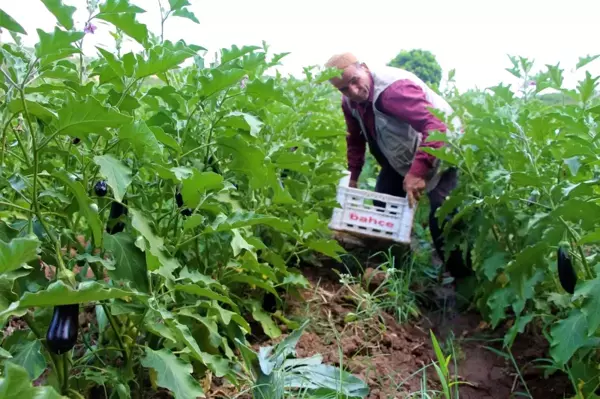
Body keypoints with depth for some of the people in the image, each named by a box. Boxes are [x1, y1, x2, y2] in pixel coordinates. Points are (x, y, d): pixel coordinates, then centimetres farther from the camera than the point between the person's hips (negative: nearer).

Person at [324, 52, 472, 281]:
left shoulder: (395, 88, -34)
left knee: (441, 217, -19)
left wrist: (418, 172, -50)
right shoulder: (350, 103, -5)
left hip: (440, 150, -9)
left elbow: (435, 127, -43)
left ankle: (463, 279, -5)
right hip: (400, 155, 9)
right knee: (382, 205, 9)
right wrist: (353, 176, 9)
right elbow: (356, 139, 12)